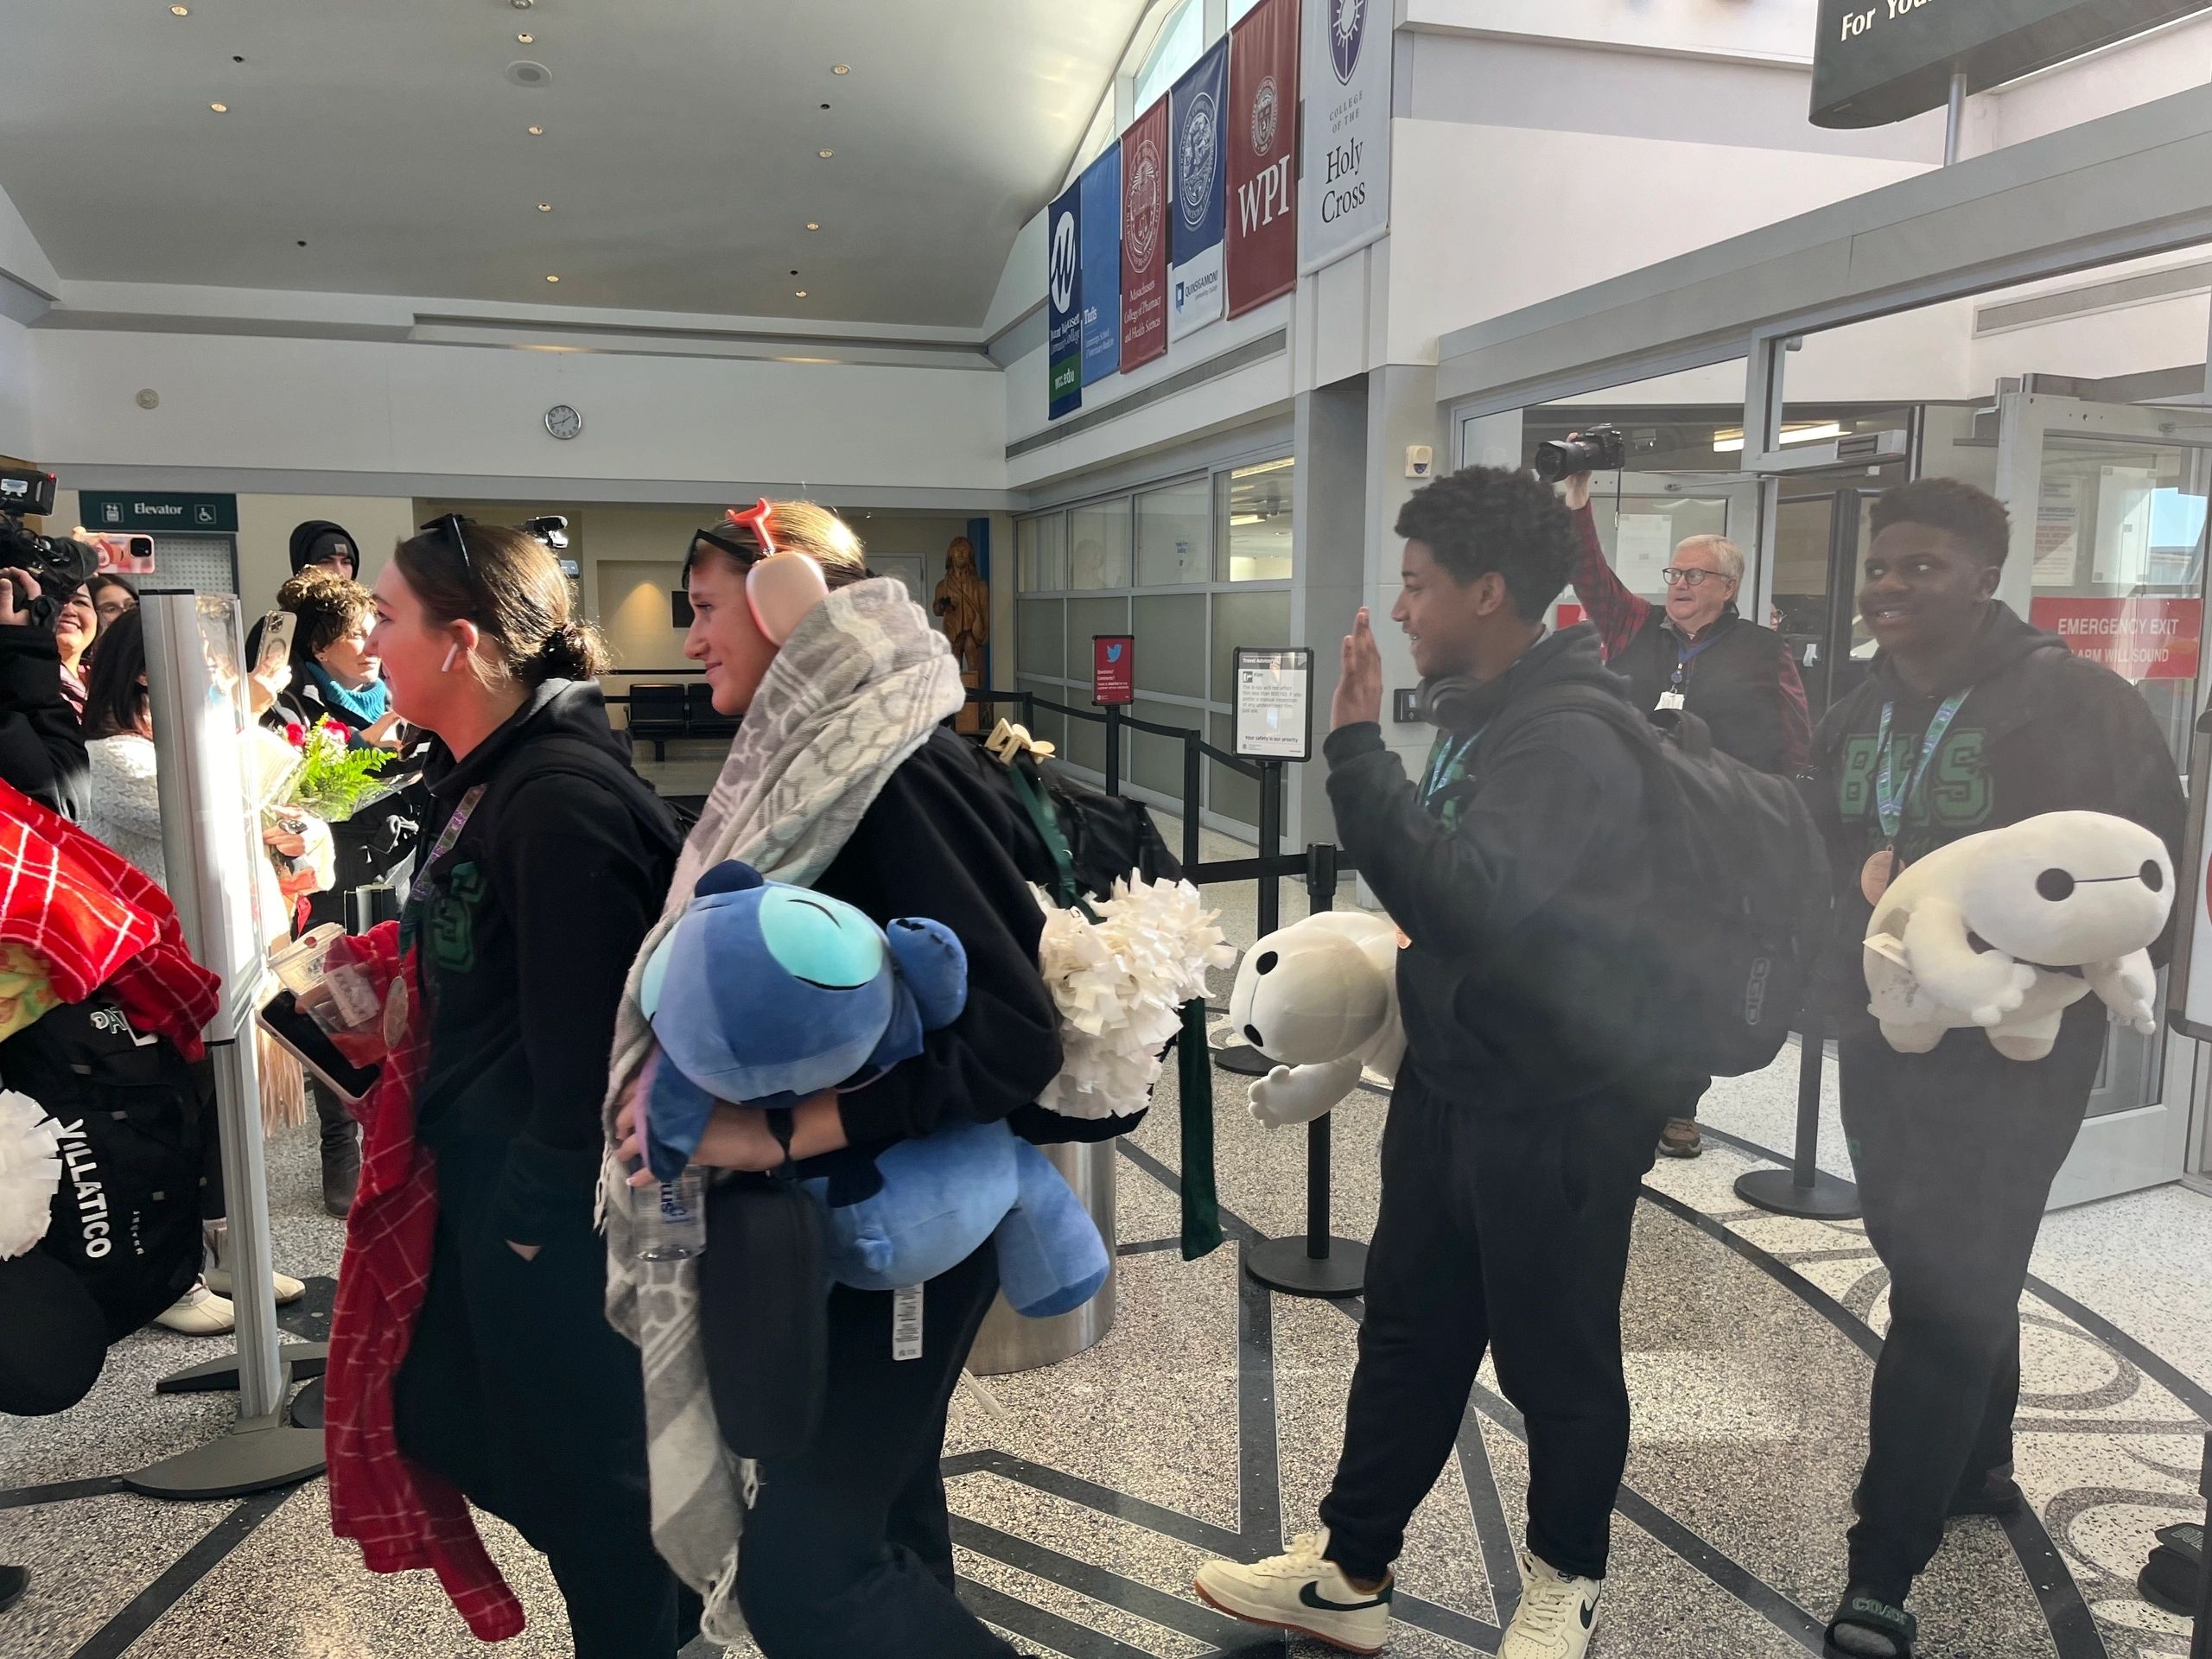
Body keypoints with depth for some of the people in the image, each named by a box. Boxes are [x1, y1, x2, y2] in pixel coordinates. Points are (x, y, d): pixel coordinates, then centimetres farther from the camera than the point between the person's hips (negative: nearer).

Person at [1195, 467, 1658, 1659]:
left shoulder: (1571, 738, -23)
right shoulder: (1484, 711, 7)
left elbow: (1472, 900, -37)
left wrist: (1357, 752, -36)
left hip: (1559, 1106, -9)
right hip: (1453, 1079, 9)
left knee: (1554, 1357, 11)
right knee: (1407, 1333, 17)